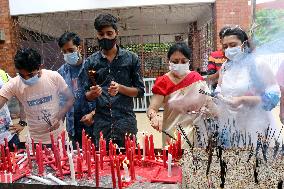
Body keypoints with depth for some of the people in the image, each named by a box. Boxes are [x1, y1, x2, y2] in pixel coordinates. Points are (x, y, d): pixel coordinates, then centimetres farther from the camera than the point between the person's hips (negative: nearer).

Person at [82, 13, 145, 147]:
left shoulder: (131, 58, 3)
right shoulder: (90, 62, 7)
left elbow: (140, 91, 3)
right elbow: (87, 96, 11)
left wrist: (120, 88, -14)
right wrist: (93, 93, -11)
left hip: (126, 122, -1)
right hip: (101, 124, 1)